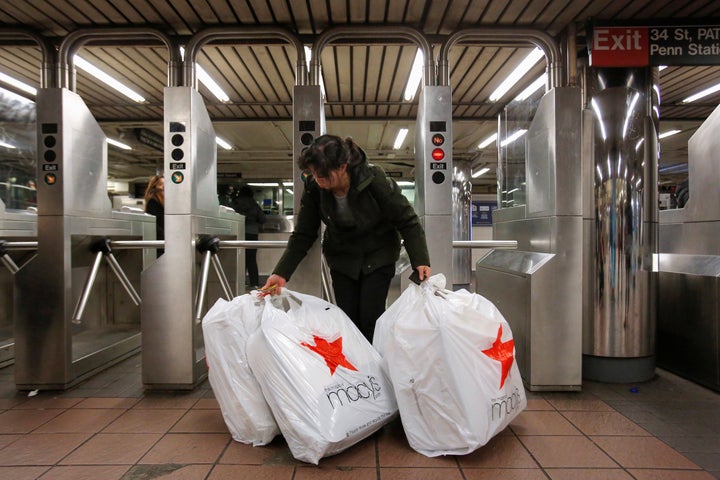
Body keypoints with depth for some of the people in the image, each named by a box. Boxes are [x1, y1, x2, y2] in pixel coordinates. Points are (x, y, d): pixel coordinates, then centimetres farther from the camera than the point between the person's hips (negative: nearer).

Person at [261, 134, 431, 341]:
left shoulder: (375, 180, -27)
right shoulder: (313, 188, -19)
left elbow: (408, 222, -18)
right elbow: (303, 234, -11)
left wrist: (420, 261, -28)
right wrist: (282, 273, -19)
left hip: (378, 256, -2)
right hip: (342, 259, 3)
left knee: (370, 319, -8)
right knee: (348, 320, 2)